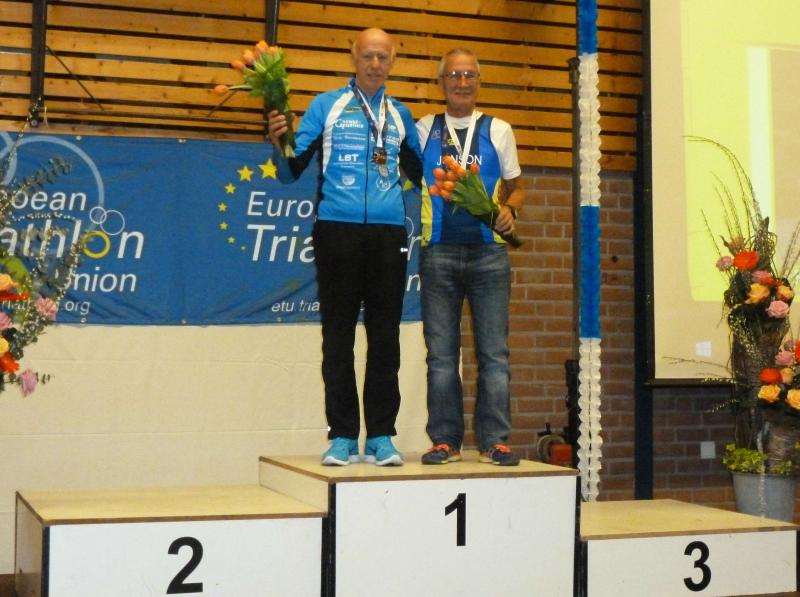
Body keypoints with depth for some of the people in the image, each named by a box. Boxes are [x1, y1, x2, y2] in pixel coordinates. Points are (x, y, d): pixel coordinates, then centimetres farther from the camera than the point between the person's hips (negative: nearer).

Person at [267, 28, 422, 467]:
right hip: (338, 230, -2)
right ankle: (342, 435, 7)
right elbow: (291, 171, 1)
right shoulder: (326, 106, 7)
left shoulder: (399, 115, 15)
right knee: (338, 337, 1)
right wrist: (279, 143, -16)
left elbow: (419, 173, 24)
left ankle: (381, 436, 8)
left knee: (385, 338, 3)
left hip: (388, 233, 2)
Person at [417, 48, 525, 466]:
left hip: (488, 251, 0)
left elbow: (516, 186, 17)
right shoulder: (423, 130, 11)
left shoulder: (498, 130, 11)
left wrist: (510, 209, -4)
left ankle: (494, 440, 5)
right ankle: (445, 440, 9)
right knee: (441, 353, 3)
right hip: (439, 251, 0)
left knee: (494, 352, -1)